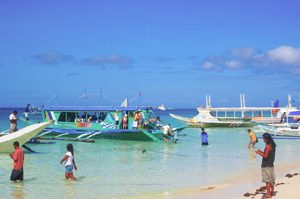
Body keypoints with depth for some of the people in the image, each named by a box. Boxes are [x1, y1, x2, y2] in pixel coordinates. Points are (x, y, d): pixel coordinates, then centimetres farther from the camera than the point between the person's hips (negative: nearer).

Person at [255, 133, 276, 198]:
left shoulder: (268, 146, -18)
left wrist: (258, 153, -10)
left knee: (267, 180, -5)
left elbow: (265, 156, -20)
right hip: (271, 164, 9)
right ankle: (272, 192, 20)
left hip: (266, 166, -9)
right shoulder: (272, 145, 10)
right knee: (271, 179, 14)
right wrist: (261, 151, 14)